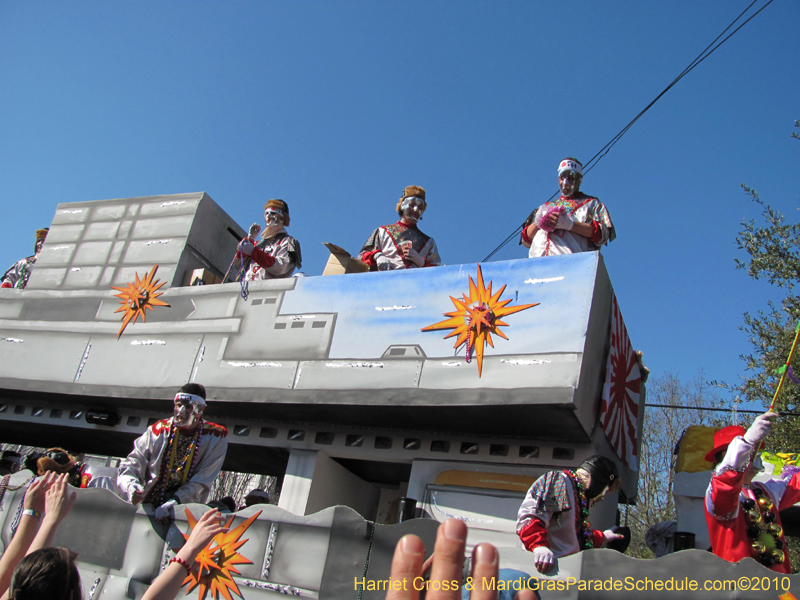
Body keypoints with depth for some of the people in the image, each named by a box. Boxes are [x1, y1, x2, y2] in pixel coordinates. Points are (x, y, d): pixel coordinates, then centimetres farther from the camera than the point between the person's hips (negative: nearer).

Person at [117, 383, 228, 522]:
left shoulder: (216, 436, -3)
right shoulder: (158, 430, 3)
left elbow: (202, 481, -9)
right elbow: (131, 464, 2)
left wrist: (175, 501, -23)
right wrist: (131, 486, -20)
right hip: (148, 505, 2)